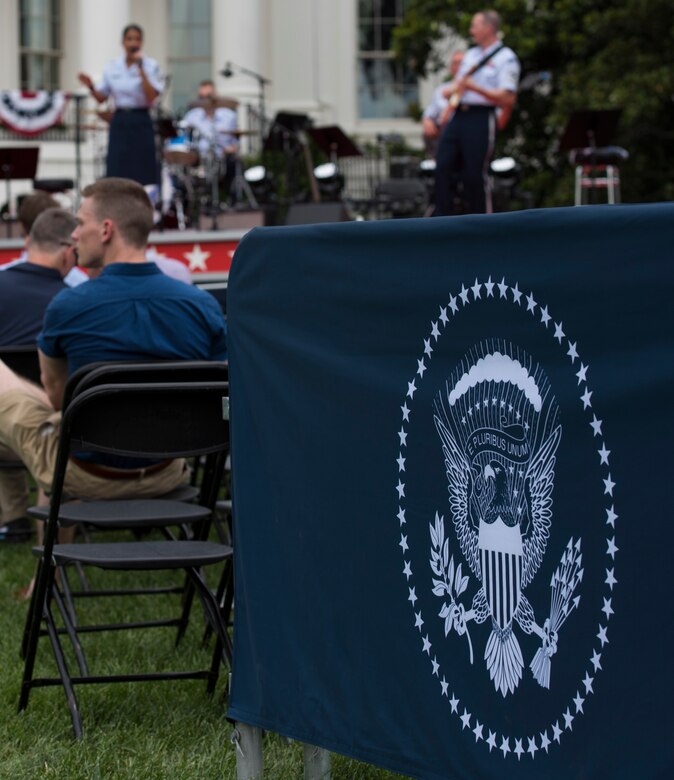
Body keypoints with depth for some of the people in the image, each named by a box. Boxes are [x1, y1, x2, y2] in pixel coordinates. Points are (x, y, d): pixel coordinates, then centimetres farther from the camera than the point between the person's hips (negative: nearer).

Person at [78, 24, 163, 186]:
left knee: (142, 175, -4)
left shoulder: (150, 66, -1)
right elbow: (101, 98, 13)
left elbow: (151, 97, -13)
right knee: (117, 174, -1)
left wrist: (141, 70, -17)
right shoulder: (112, 67, 8)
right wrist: (91, 87, -7)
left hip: (141, 123, -3)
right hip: (119, 122, 3)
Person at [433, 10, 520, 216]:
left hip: (481, 119, -7)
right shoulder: (471, 54, 20)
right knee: (443, 167, -1)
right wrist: (452, 90, 4)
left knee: (474, 174, -5)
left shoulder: (506, 58, -4)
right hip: (457, 116, 7)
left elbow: (508, 99, -13)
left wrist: (475, 87, -19)